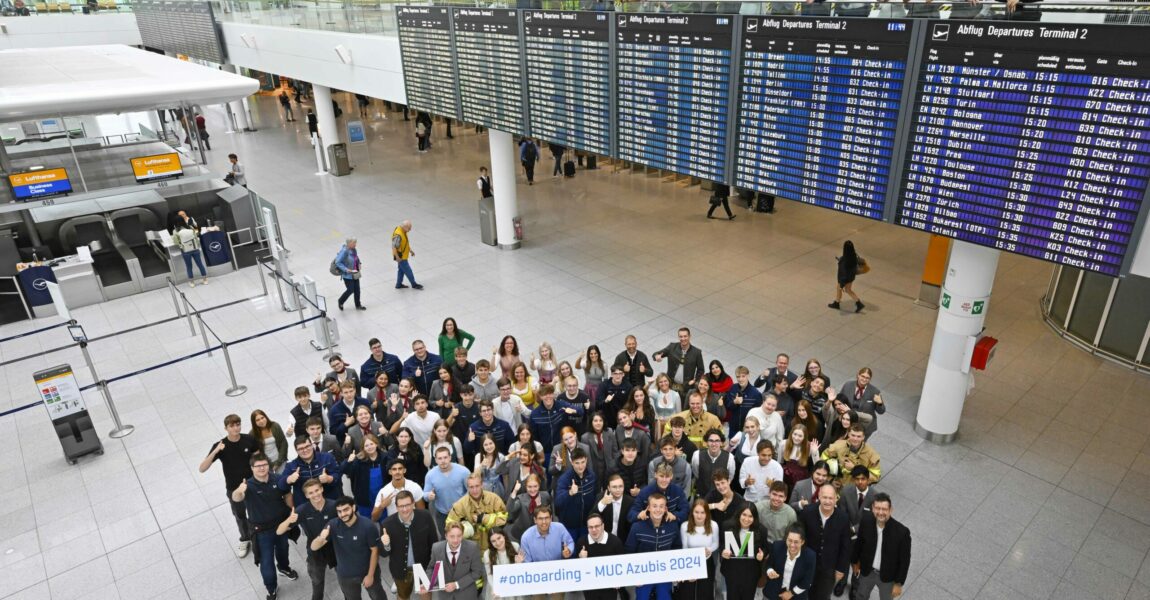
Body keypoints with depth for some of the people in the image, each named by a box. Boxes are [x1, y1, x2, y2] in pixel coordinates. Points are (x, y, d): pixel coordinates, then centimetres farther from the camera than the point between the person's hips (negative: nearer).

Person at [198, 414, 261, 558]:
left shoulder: (249, 440, -16)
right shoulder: (220, 446, -20)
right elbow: (202, 469, -25)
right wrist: (215, 451, -38)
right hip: (234, 488, 0)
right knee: (240, 516, 20)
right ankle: (245, 540, 45)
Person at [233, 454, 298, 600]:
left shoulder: (277, 479, -13)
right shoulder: (249, 486, -25)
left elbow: (286, 495, 3)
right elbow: (235, 498, -45)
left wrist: (292, 512, 2)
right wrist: (239, 491, -67)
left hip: (281, 523, 4)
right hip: (262, 530, -3)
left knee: (283, 549, 28)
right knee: (266, 562, 4)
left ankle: (284, 567, 60)